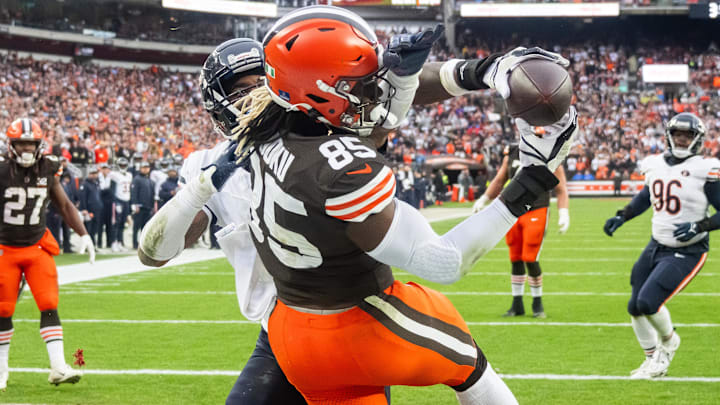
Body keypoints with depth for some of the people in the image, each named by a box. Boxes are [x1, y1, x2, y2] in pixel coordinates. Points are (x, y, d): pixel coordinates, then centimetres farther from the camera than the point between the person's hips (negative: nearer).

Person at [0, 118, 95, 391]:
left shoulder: (47, 170, -1)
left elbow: (64, 205, 12)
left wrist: (83, 235, 5)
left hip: (37, 247, 3)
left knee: (49, 306, -8)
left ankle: (58, 367, -10)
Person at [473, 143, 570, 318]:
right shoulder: (511, 154, 6)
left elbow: (561, 189, -1)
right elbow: (499, 181, 20)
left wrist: (563, 213, -11)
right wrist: (484, 199, 13)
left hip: (536, 213, -4)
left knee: (530, 259, -8)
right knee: (515, 259, 8)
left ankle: (537, 304, 10)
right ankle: (517, 305, 19)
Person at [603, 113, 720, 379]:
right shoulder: (656, 166, 3)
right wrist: (622, 217, 14)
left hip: (686, 252, -7)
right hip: (657, 246, 7)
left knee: (648, 302, -19)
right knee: (635, 307, 8)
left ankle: (669, 340, 13)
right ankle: (654, 361, 29)